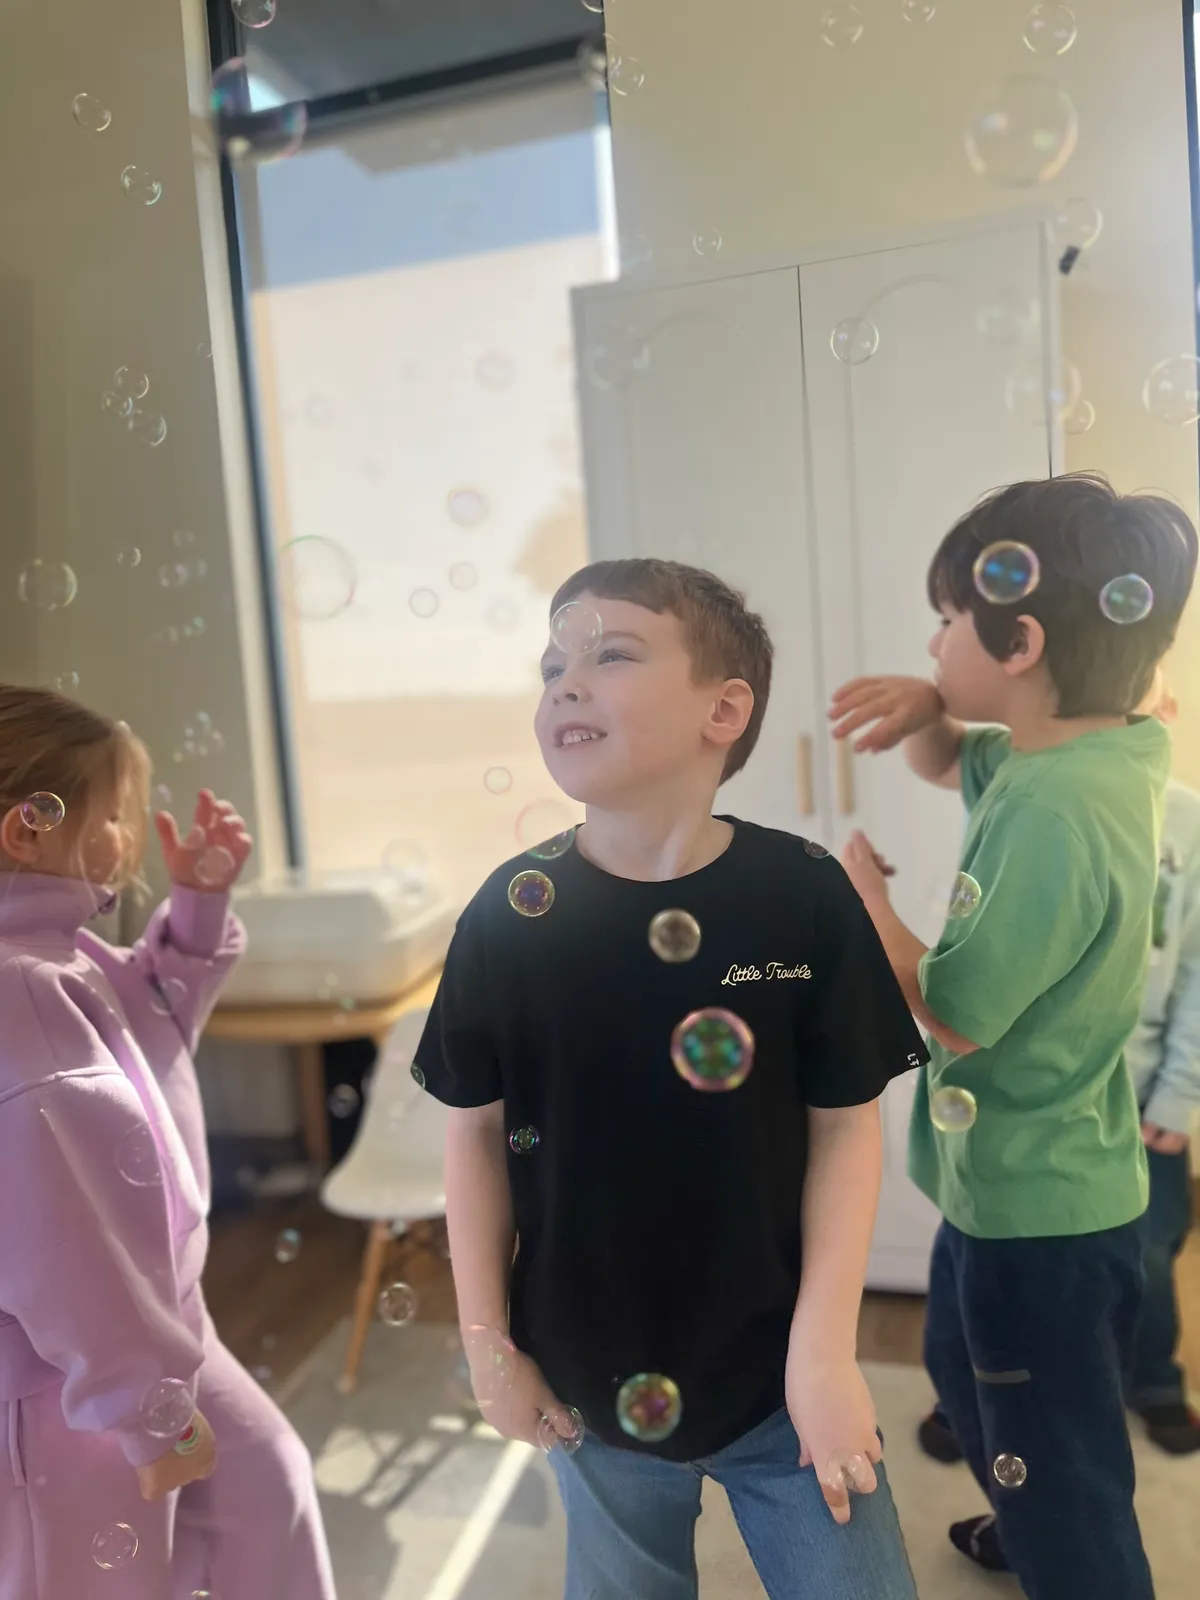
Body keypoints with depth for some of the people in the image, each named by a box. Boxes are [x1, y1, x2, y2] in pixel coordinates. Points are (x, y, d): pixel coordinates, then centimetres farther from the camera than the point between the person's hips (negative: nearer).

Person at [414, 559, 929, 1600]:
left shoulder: (805, 895, -15)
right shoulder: (509, 914, -11)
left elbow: (846, 1124, -8)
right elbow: (477, 1132, -2)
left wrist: (824, 1348, -9)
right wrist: (486, 1340, 1)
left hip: (777, 1369, -1)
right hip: (588, 1379, 2)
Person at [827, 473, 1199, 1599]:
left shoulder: (1055, 814, -32)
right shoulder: (1082, 755, -3)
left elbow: (954, 1013, -26)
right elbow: (947, 765, 16)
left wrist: (864, 892, -12)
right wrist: (923, 710, -6)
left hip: (1040, 1211, -10)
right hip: (1013, 1182, 10)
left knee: (1061, 1464, 11)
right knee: (963, 1366, 32)